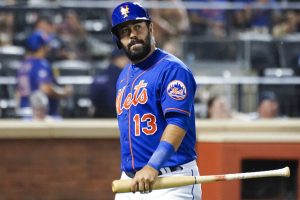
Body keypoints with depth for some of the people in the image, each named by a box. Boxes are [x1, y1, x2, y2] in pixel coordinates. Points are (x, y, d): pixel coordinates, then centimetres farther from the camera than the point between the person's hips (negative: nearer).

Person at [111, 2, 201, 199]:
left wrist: (153, 167, -33)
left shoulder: (172, 69, -9)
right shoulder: (124, 76, 18)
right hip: (130, 181, 8)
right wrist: (126, 177, 15)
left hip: (171, 181, -8)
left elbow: (178, 123, -21)